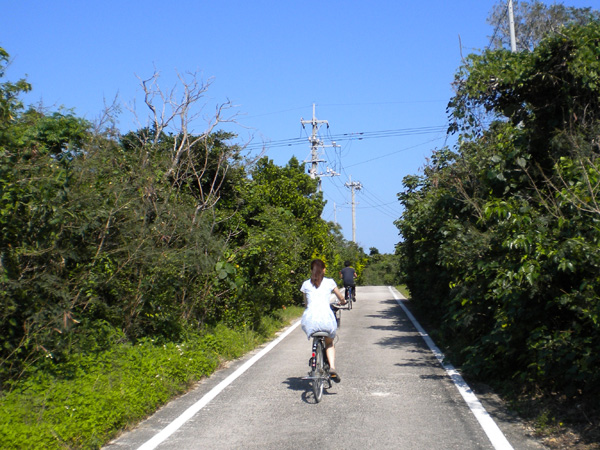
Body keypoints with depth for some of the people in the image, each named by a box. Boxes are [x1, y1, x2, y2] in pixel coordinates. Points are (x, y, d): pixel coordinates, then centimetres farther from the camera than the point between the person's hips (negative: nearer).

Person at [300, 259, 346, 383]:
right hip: (326, 317, -1)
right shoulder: (329, 282, 12)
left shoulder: (306, 284, 15)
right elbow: (341, 298, 25)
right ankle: (332, 367, 0)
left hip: (310, 318, 1)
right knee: (329, 343, 22)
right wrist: (343, 302, 47)